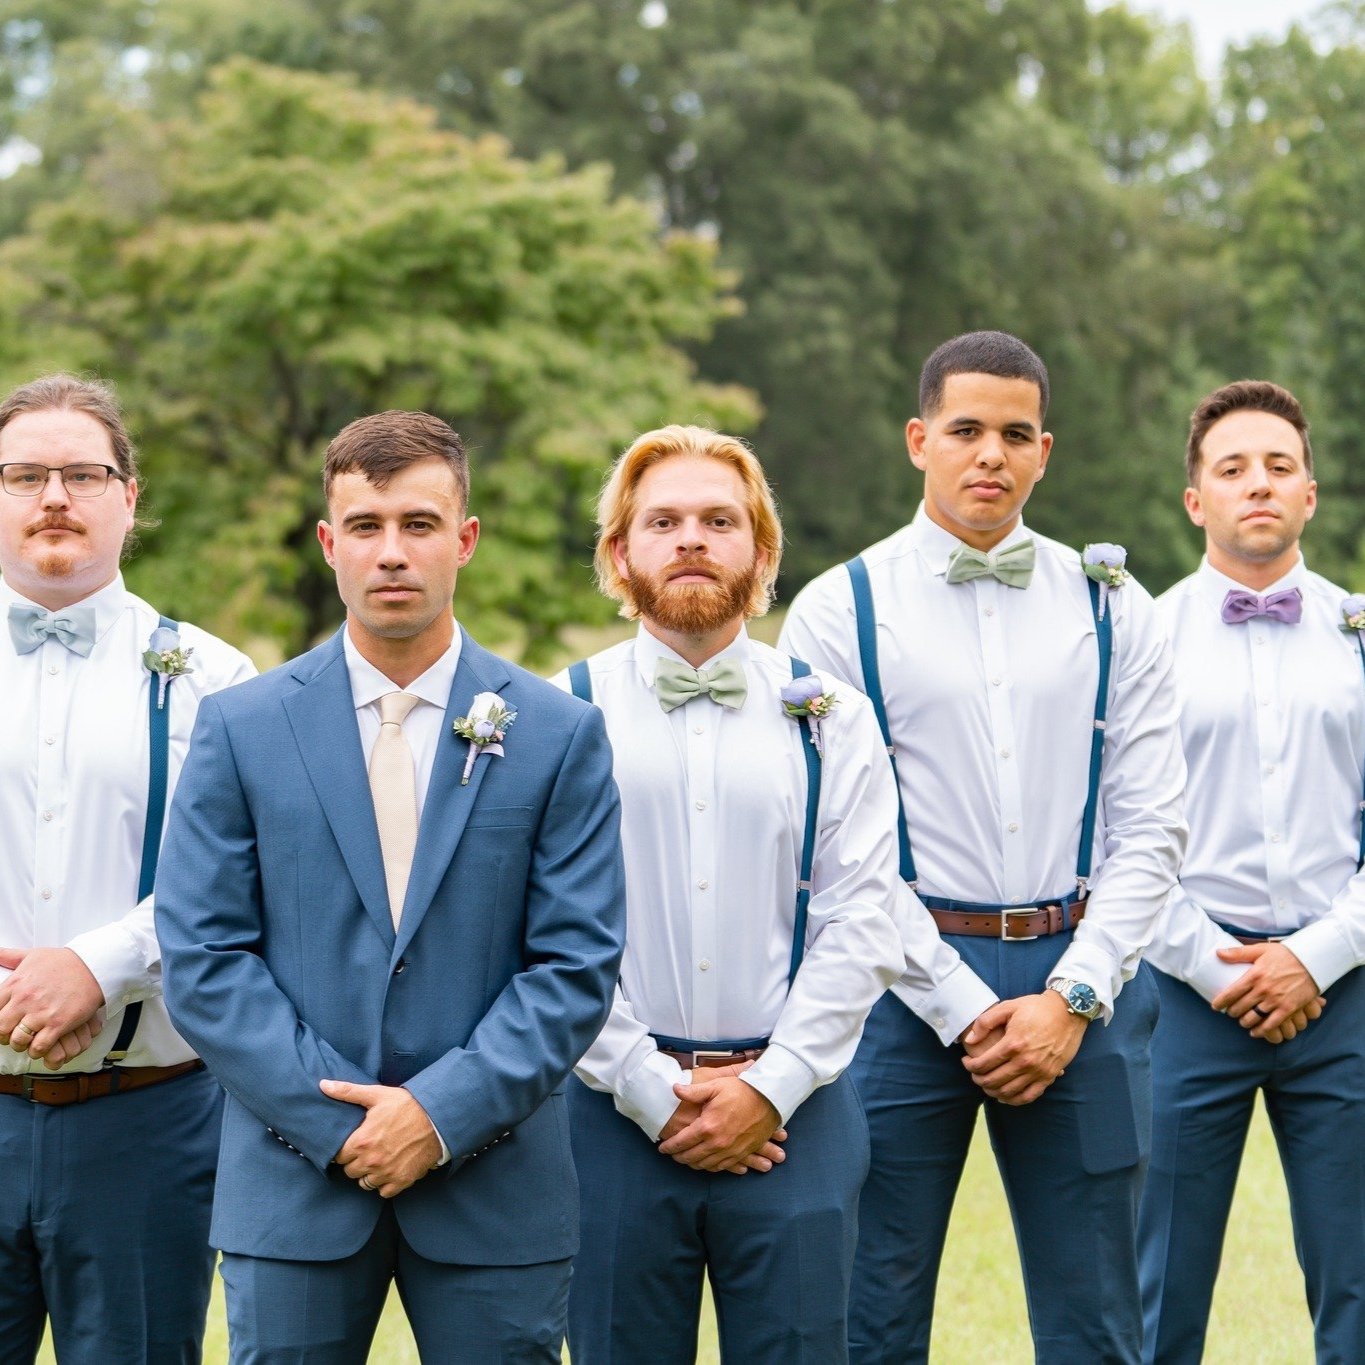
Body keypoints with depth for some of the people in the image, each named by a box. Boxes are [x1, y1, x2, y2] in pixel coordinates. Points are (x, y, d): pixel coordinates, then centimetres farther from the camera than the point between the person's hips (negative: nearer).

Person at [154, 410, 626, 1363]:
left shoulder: (559, 733, 3)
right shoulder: (242, 730, 3)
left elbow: (578, 963, -1)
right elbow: (203, 959, -2)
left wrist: (445, 1112, -11)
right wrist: (338, 1121, -10)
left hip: (495, 1192, 0)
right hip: (295, 1184, 0)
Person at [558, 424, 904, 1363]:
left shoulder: (831, 720, 8)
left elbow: (860, 927, 1)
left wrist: (769, 1089, -9)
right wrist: (653, 1094, -9)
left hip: (793, 1113, 1)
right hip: (619, 1111, -1)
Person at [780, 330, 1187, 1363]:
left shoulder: (1111, 610, 9)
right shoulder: (840, 611, 1)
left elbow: (1152, 825, 5)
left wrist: (1071, 998, -8)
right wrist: (962, 1010, -9)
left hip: (1078, 981, 2)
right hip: (905, 986, -2)